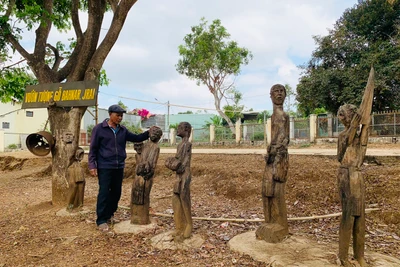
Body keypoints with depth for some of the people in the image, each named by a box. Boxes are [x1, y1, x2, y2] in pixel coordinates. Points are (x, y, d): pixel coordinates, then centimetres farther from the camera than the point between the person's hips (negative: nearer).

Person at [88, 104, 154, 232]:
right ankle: (101, 220, 8)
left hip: (119, 167, 5)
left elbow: (137, 138, 13)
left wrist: (149, 133, -2)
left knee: (116, 192, 12)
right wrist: (92, 165, -11)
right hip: (105, 167, -5)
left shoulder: (123, 130, 8)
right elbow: (93, 148, -5)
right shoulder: (99, 129, -5)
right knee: (104, 193, -2)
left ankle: (110, 215, 29)